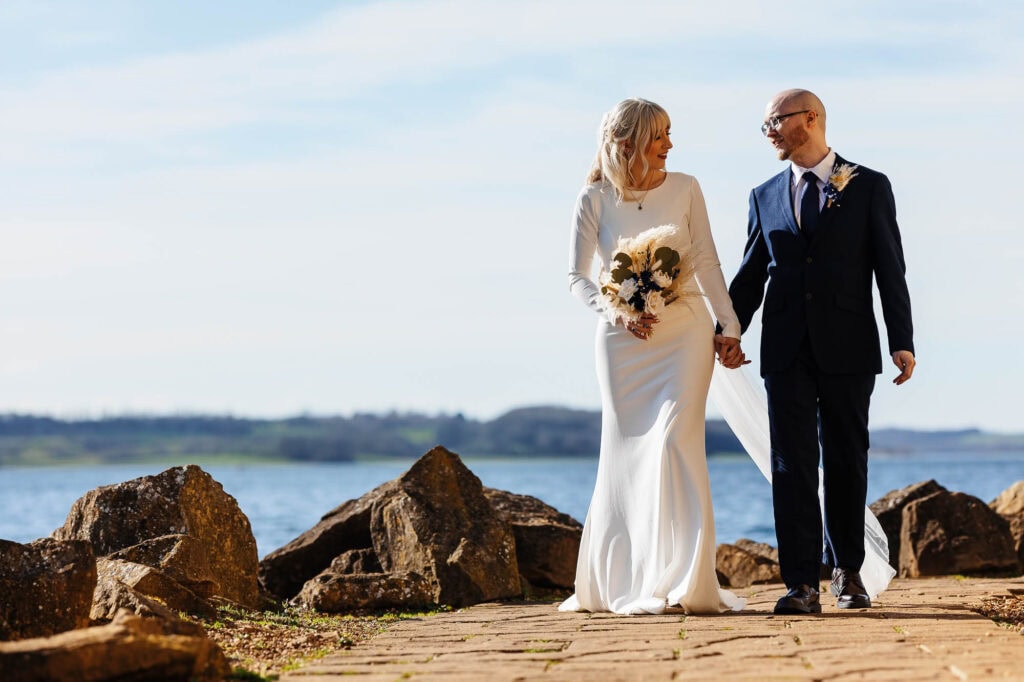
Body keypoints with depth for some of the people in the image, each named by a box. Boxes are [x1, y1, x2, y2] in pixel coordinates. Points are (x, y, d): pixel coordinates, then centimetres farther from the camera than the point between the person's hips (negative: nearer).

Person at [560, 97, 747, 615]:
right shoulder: (594, 199, 1)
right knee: (628, 451, 0)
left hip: (684, 328, 0)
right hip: (622, 338, 0)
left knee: (675, 441, -13)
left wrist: (730, 326, 3)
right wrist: (617, 312, -14)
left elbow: (706, 261, 8)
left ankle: (683, 581, -11)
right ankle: (623, 580, 12)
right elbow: (577, 276, 2)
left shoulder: (684, 188, 5)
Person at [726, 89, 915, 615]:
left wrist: (902, 342, -7)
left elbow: (890, 271, 0)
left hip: (847, 348, -2)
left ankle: (847, 571, 22)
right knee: (792, 463, -5)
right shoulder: (765, 197, 13)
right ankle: (802, 584, -8)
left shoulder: (869, 187, 3)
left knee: (846, 462, 7)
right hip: (786, 349, 2)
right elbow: (749, 277, 14)